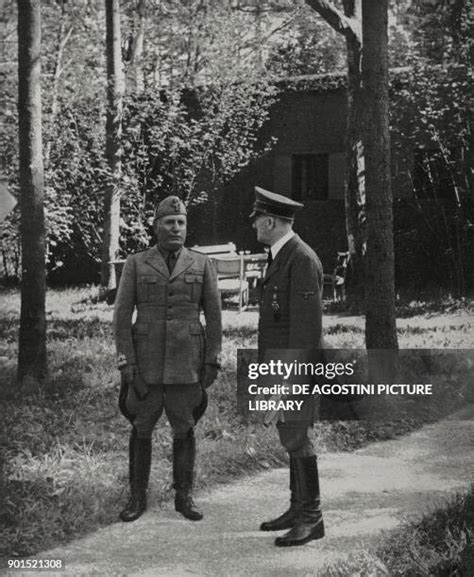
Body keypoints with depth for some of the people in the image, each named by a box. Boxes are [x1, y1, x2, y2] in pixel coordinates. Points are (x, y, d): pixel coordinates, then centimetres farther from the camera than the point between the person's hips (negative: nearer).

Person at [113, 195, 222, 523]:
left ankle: (184, 497, 17)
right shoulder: (136, 265, 1)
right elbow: (123, 314, -2)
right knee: (141, 429, 5)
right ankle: (138, 498, 16)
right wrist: (126, 362, -9)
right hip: (146, 362, 0)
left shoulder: (202, 265, 2)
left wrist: (213, 362, -3)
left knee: (185, 429, 6)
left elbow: (214, 316, 2)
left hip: (186, 363, 0)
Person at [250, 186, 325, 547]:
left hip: (295, 362, -10)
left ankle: (311, 518, -3)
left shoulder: (303, 259, -17)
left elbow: (307, 321, -21)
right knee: (291, 435, 12)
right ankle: (299, 510, 19)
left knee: (296, 438, -9)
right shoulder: (282, 257, 15)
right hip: (279, 359, 10)